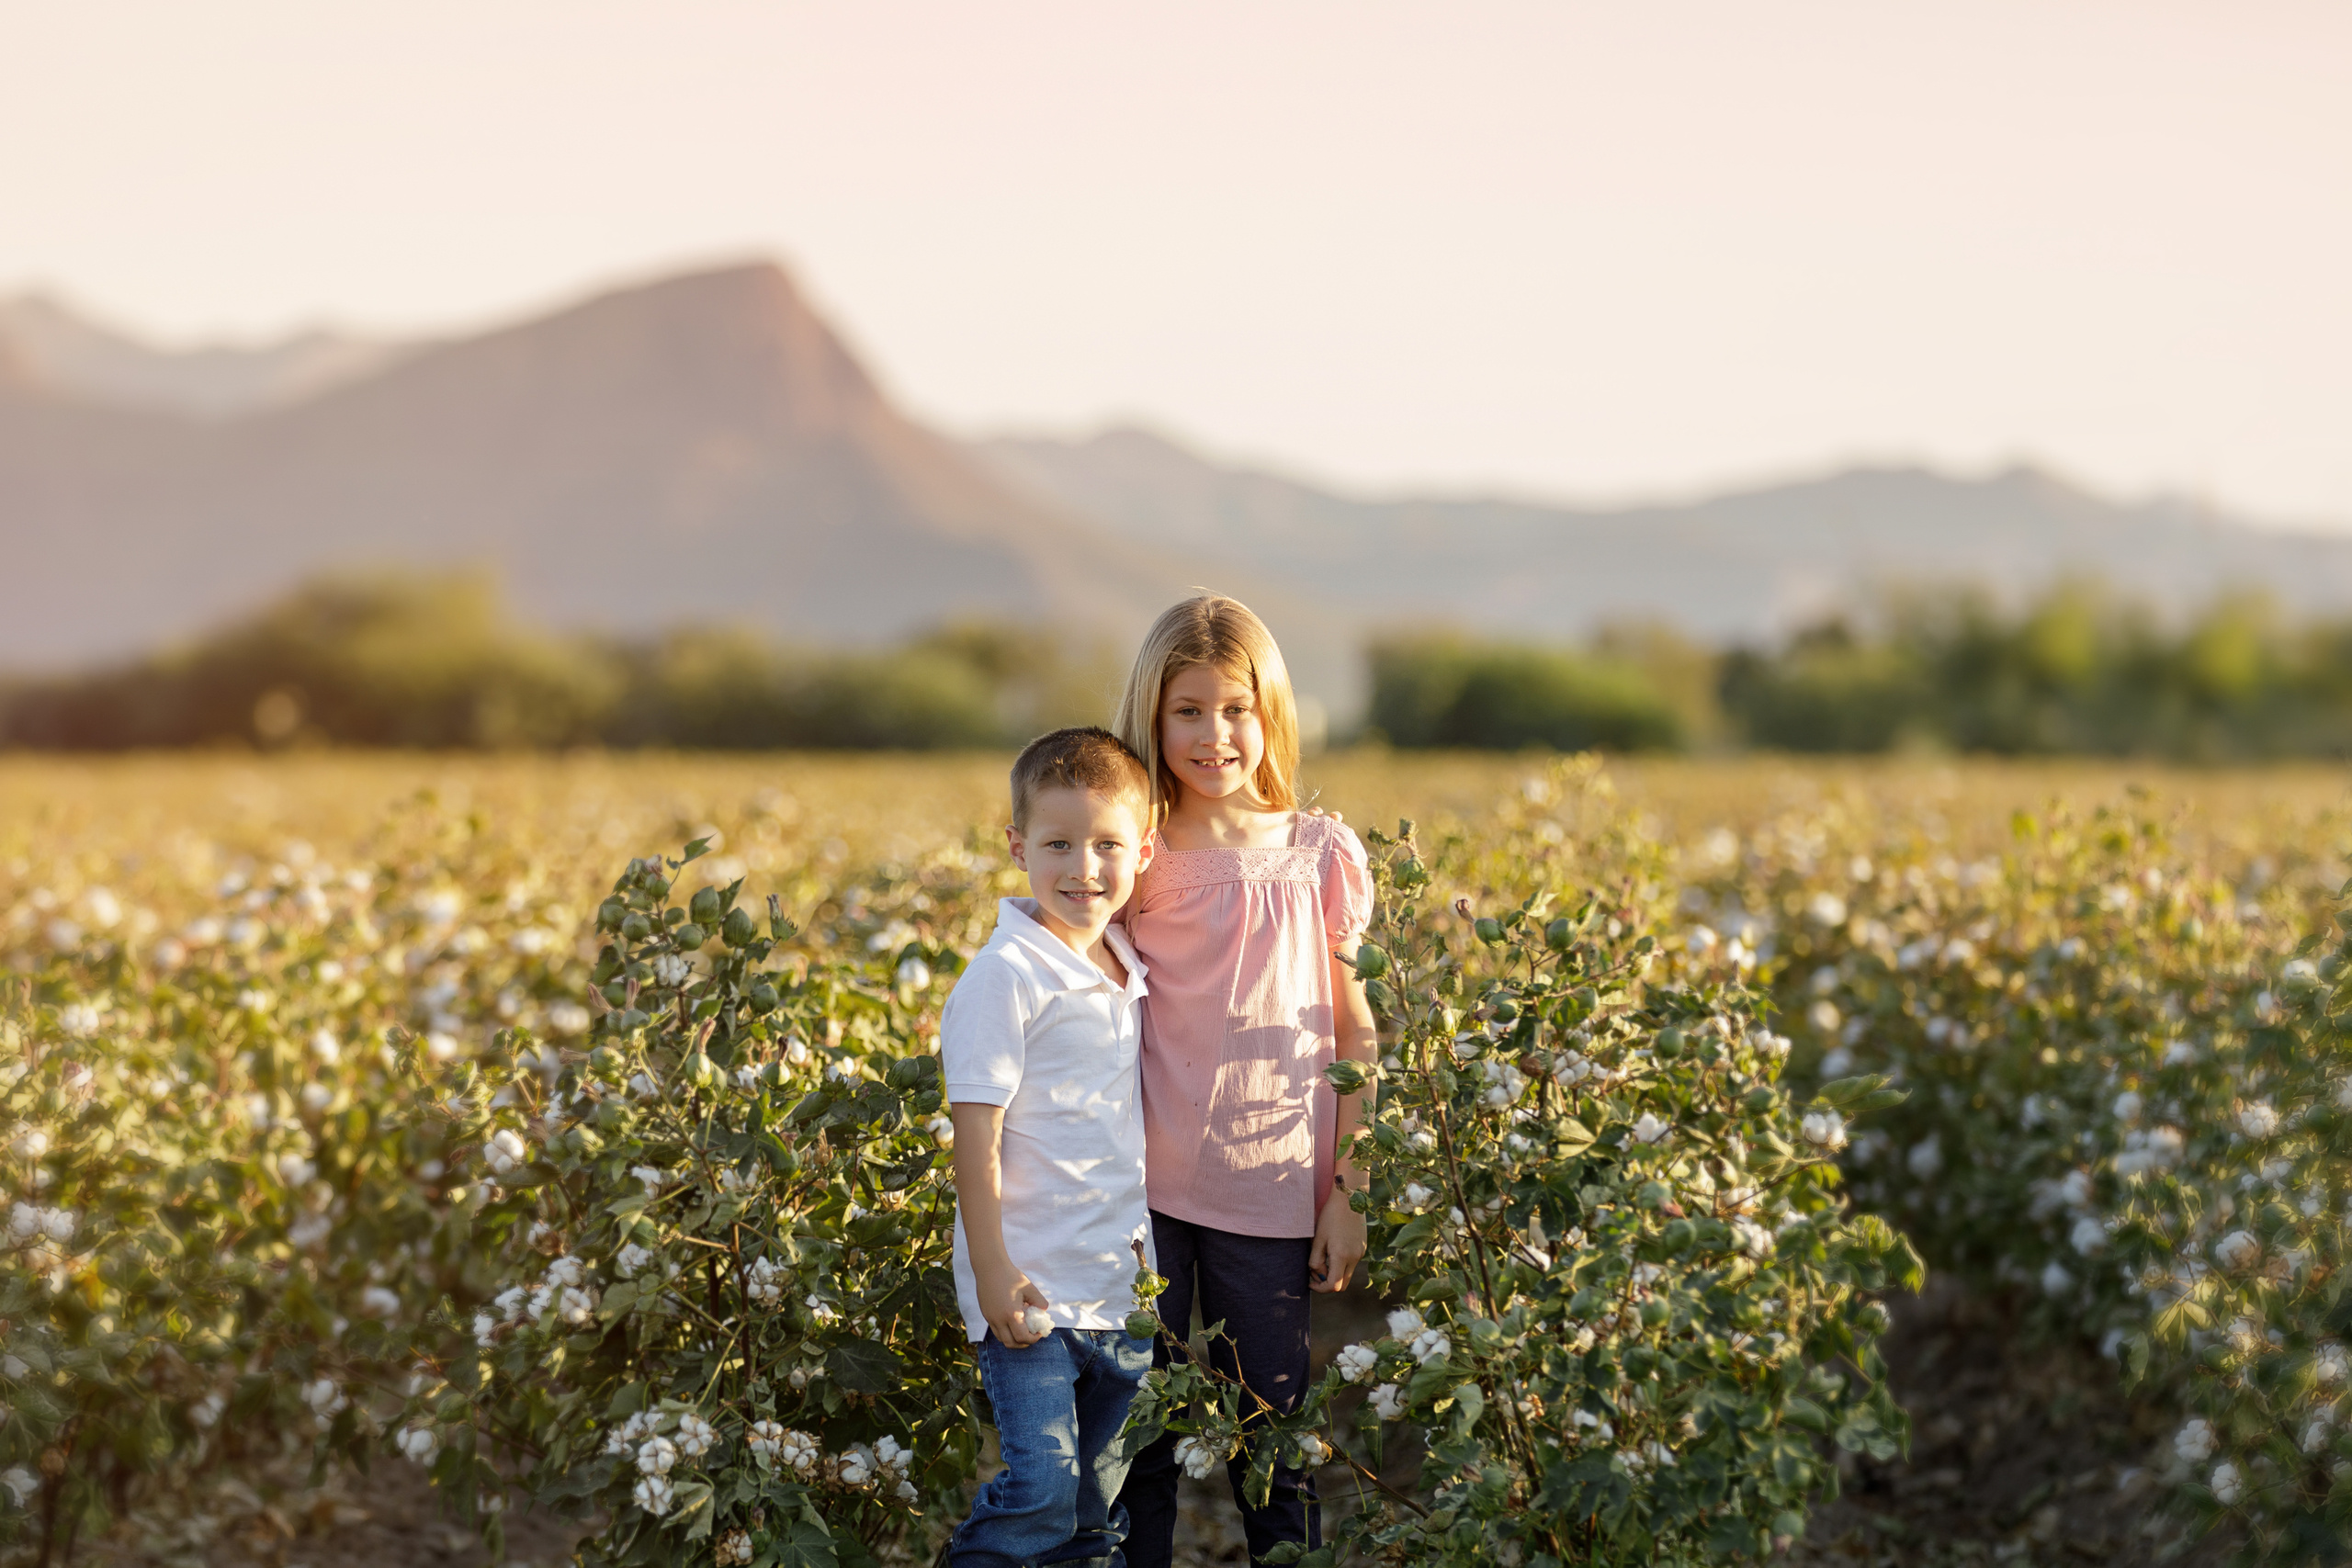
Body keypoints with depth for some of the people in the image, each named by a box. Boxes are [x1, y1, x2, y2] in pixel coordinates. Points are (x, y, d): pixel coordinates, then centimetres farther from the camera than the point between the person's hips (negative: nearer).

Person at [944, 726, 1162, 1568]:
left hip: (1121, 1283, 7)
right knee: (1041, 1495, -13)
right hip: (1032, 1287, -7)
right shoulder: (1007, 977, -14)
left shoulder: (1129, 969, 9)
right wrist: (992, 1270, -18)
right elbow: (976, 1130, -15)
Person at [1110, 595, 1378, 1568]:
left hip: (1270, 1194, 0)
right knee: (1137, 1444, 7)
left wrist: (1350, 1194, 1)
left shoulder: (1319, 857, 0)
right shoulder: (1138, 862, -1)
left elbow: (1357, 1040, 4)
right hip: (1146, 1187, 0)